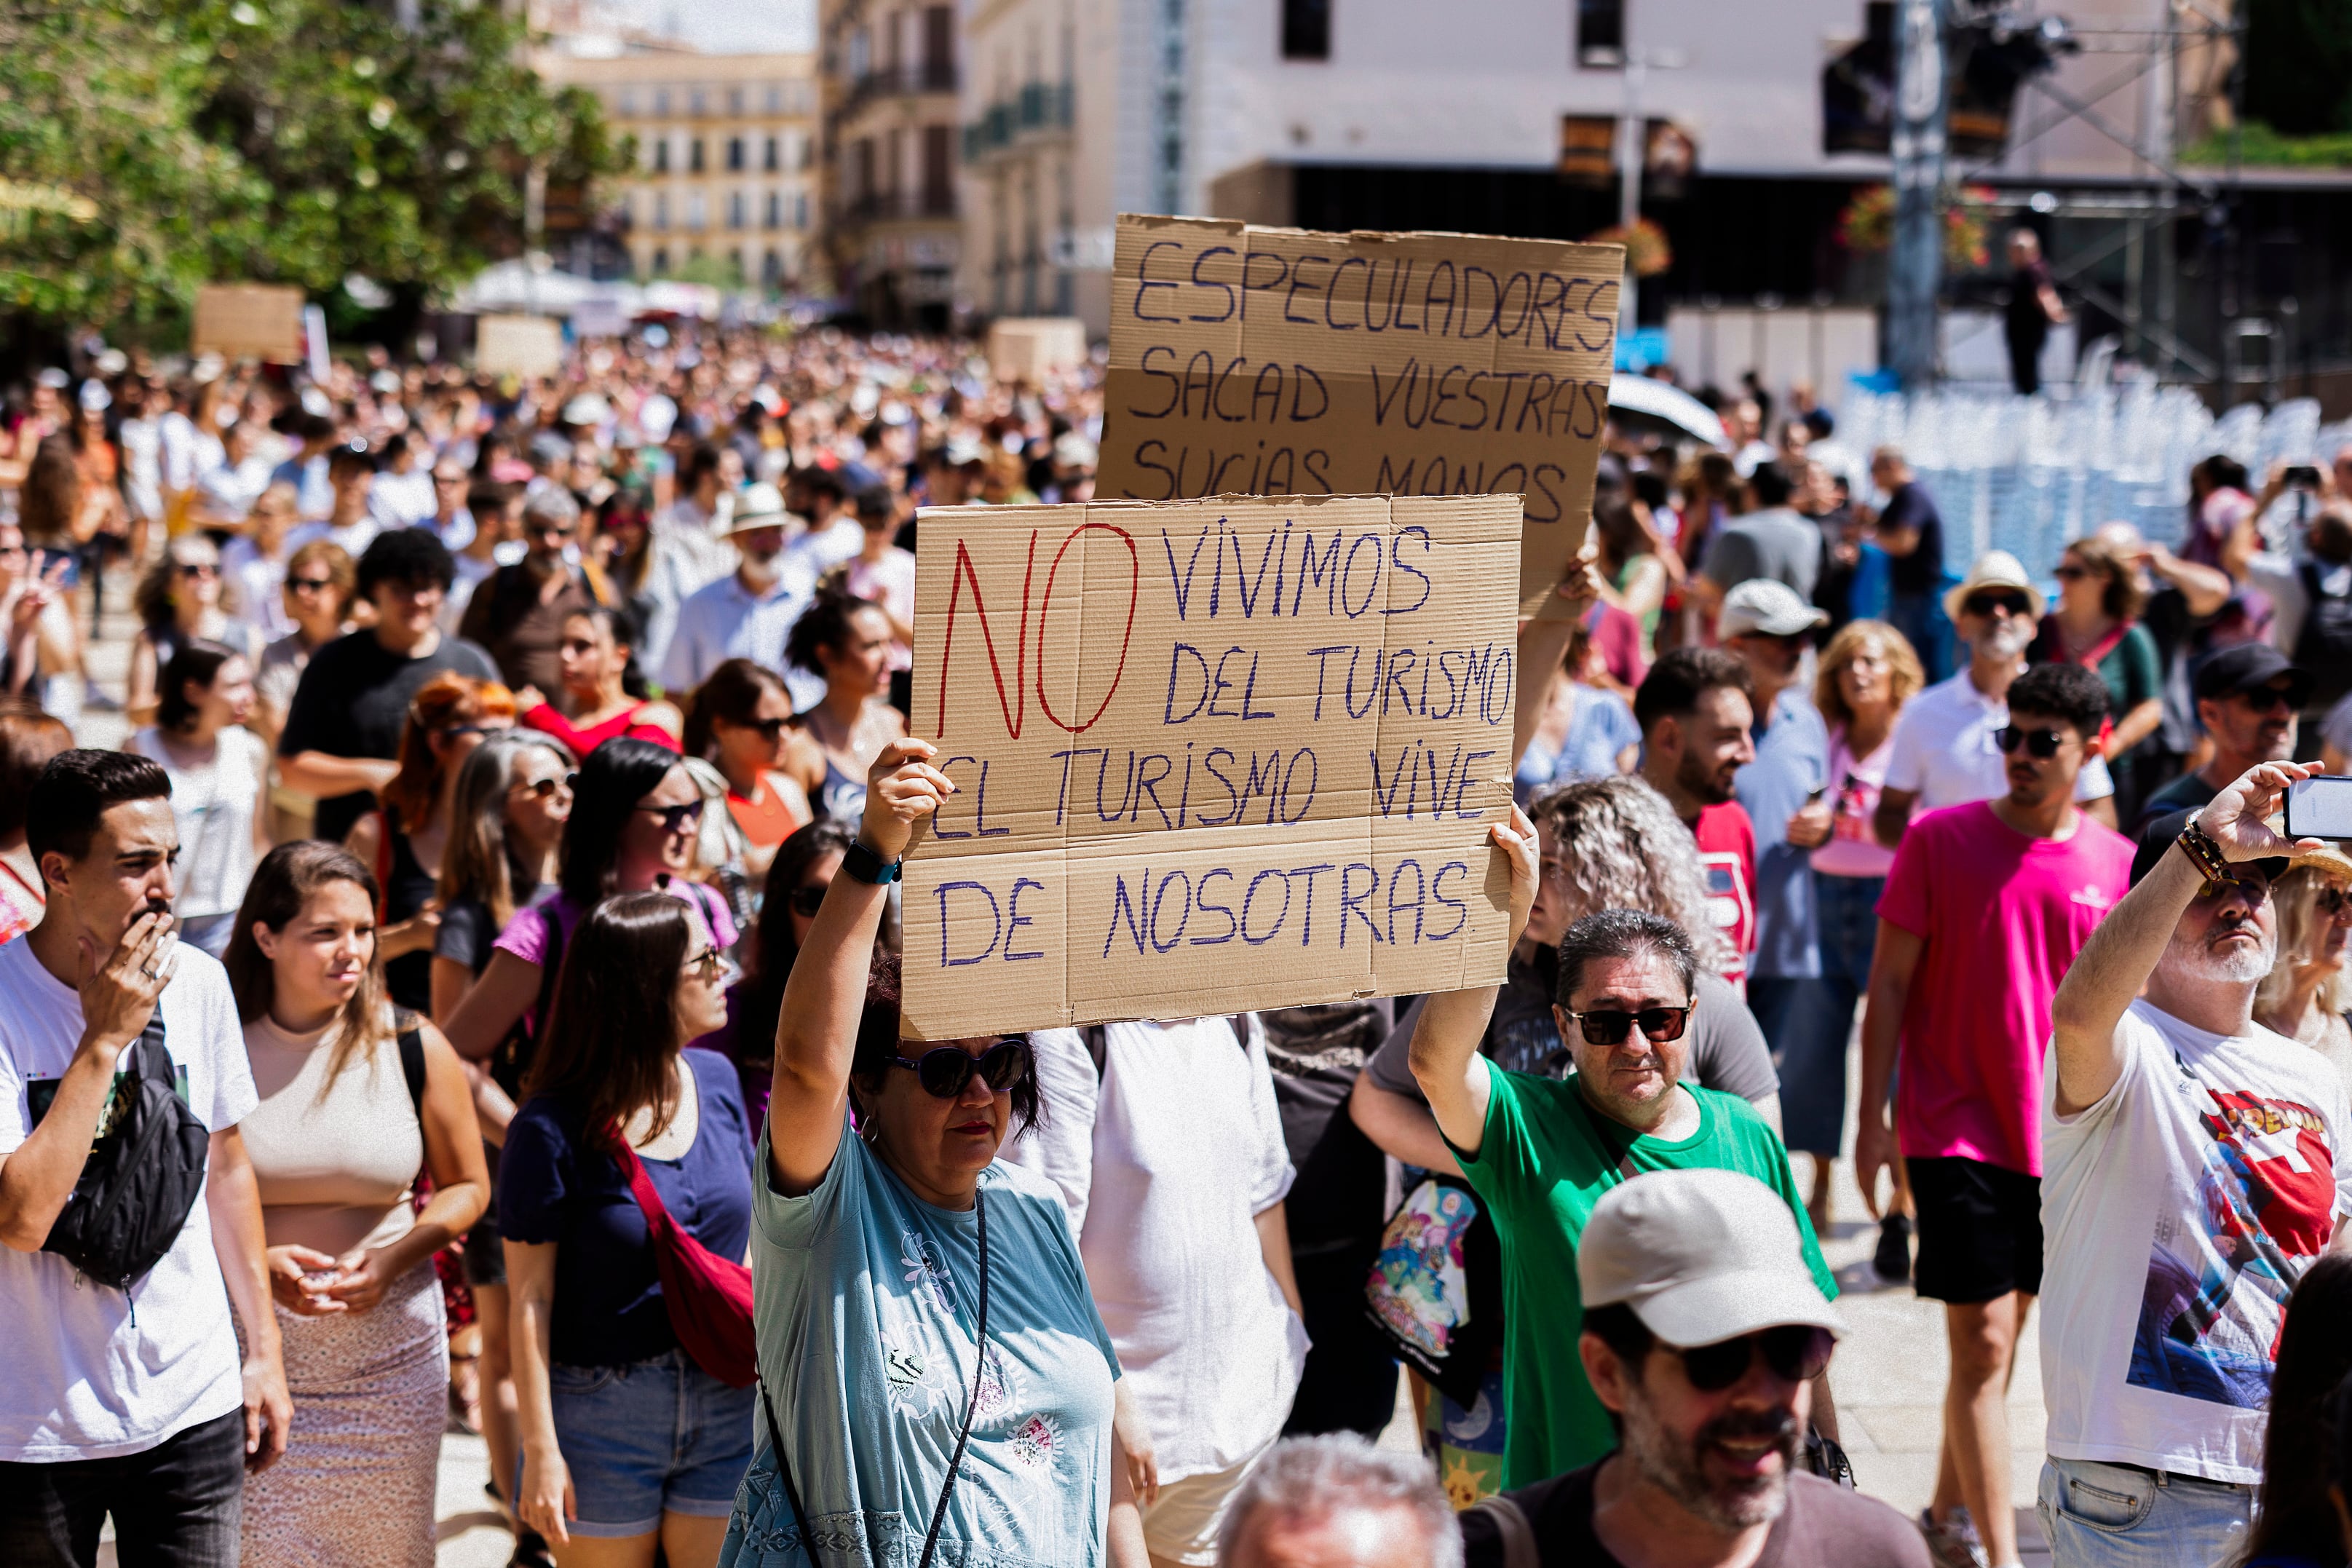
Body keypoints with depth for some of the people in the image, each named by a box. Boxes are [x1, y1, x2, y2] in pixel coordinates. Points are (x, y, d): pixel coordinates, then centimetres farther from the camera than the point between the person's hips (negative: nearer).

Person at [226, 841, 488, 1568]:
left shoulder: (414, 1049, -1)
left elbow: (466, 1187, 9)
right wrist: (255, 1263, -14)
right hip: (250, 1351, -1)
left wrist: (393, 1259, -9)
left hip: (389, 1351, 1)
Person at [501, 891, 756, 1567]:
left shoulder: (716, 1081, 3)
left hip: (726, 1404, 4)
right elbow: (531, 1300, -11)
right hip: (604, 1414, -4)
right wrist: (541, 1449, -12)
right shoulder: (553, 1131, -14)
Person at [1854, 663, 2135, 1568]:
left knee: (2002, 1338, 15)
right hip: (1955, 1131, -4)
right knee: (1981, 1345, -7)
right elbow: (1889, 984, -2)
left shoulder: (2116, 864, 3)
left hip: (2060, 1142, 4)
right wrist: (1872, 1120, -6)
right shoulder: (1940, 840, -5)